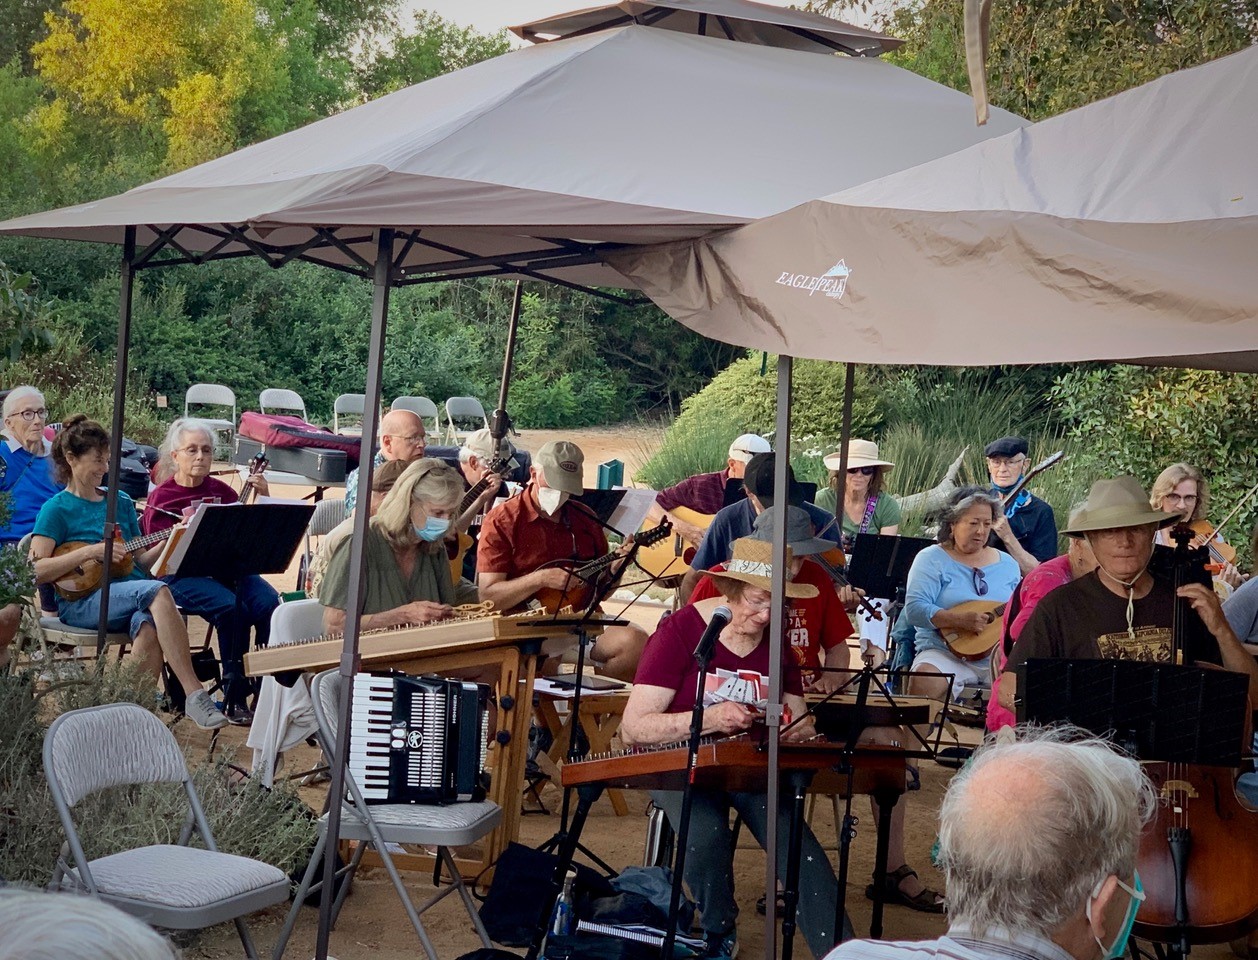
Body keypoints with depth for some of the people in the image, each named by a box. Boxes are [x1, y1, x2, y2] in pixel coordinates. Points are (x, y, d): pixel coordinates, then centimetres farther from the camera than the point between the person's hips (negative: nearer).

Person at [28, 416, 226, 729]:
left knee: (149, 629, -35)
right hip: (82, 601, -4)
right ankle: (194, 694, -40)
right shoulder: (57, 509, 4)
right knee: (158, 591, -34)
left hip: (132, 591, 4)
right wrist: (88, 553, -14)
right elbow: (35, 571, -7)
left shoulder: (121, 502, 20)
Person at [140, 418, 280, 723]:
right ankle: (235, 700, -23)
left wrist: (263, 497, 2)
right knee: (231, 607, -33)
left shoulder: (220, 491, 17)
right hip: (182, 574, -4)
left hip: (227, 568, 4)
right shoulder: (161, 497, 5)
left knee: (269, 602, -26)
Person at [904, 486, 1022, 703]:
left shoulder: (1007, 563, 17)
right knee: (925, 682, -35)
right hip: (945, 653, -3)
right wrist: (959, 620, -22)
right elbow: (914, 609, -10)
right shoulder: (931, 559, 3)